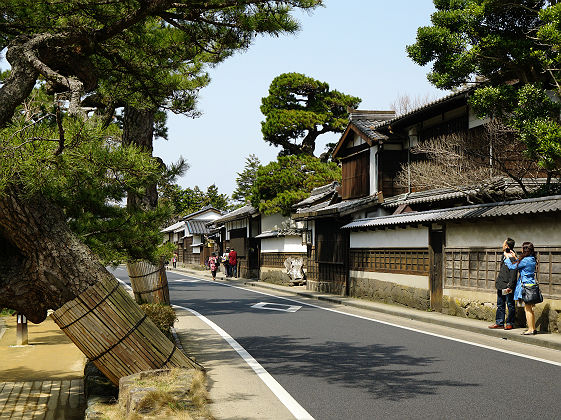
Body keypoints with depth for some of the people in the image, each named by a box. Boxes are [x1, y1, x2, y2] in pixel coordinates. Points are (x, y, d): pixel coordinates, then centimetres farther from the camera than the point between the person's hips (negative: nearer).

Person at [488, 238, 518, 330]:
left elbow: (513, 273, -18)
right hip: (501, 286, 10)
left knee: (510, 305, 2)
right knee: (500, 305, 13)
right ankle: (499, 322, 19)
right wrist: (498, 282, 19)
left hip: (507, 286, -10)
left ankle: (509, 323, 9)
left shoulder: (512, 258, -15)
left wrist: (510, 286, -21)